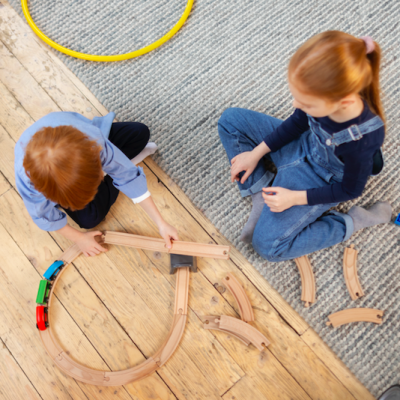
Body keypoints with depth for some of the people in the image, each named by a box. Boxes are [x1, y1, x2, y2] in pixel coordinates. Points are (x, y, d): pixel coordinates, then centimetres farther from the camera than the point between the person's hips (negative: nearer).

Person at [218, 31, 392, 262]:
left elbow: (350, 190, -20)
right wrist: (255, 154, -2)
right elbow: (298, 122, -3)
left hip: (321, 180, -6)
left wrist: (295, 198, -20)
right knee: (231, 120, -1)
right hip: (302, 145, 6)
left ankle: (353, 222, -1)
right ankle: (261, 191, -2)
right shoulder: (322, 94, -27)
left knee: (268, 245, -11)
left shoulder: (361, 140, -40)